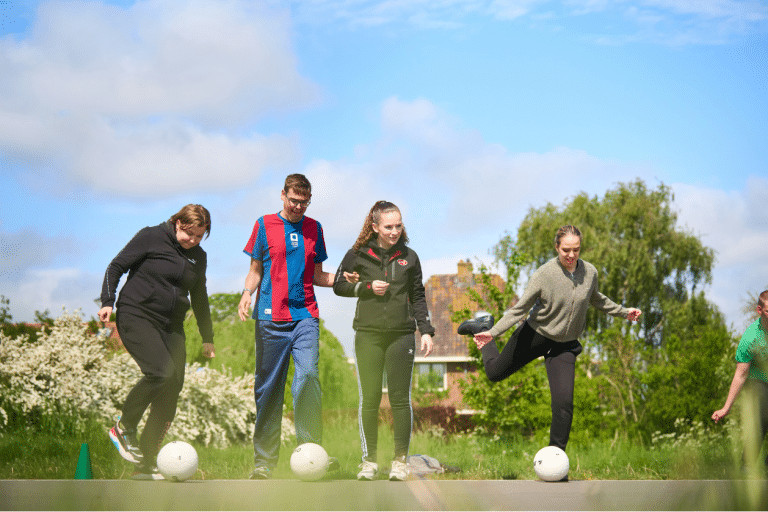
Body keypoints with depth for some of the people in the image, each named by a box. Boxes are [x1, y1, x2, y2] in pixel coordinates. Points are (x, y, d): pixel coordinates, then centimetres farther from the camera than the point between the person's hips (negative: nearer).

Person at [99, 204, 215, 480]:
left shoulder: (199, 257, 14)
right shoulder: (151, 237, -3)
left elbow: (200, 299, 26)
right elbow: (116, 266, -2)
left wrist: (208, 338, 27)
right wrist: (107, 301, -14)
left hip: (171, 326, 6)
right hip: (136, 315, -6)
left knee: (173, 387, -5)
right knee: (160, 371, -28)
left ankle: (146, 466, 1)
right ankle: (123, 427, -4)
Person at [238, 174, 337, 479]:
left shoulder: (314, 228, 14)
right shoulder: (265, 225, 8)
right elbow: (256, 270, 11)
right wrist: (247, 292, -9)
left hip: (305, 316, 1)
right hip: (271, 318, -1)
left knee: (308, 376, -18)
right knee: (268, 387, 1)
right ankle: (264, 460, 9)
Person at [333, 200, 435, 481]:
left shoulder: (408, 256, 7)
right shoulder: (358, 254, 3)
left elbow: (418, 297, 13)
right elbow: (339, 286, 10)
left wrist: (426, 331, 4)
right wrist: (367, 287, -6)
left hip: (401, 334, 1)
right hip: (368, 334, -1)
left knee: (400, 399, 1)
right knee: (369, 399, 0)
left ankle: (400, 460, 8)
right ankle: (369, 460, 9)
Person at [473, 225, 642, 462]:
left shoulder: (590, 272, -9)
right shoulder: (543, 274, -22)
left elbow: (596, 299, 14)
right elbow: (520, 308, -17)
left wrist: (623, 312, 19)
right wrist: (493, 332, -27)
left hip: (565, 345, 2)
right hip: (534, 336, -2)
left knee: (564, 404, -11)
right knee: (495, 372, 15)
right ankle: (484, 335, 46)